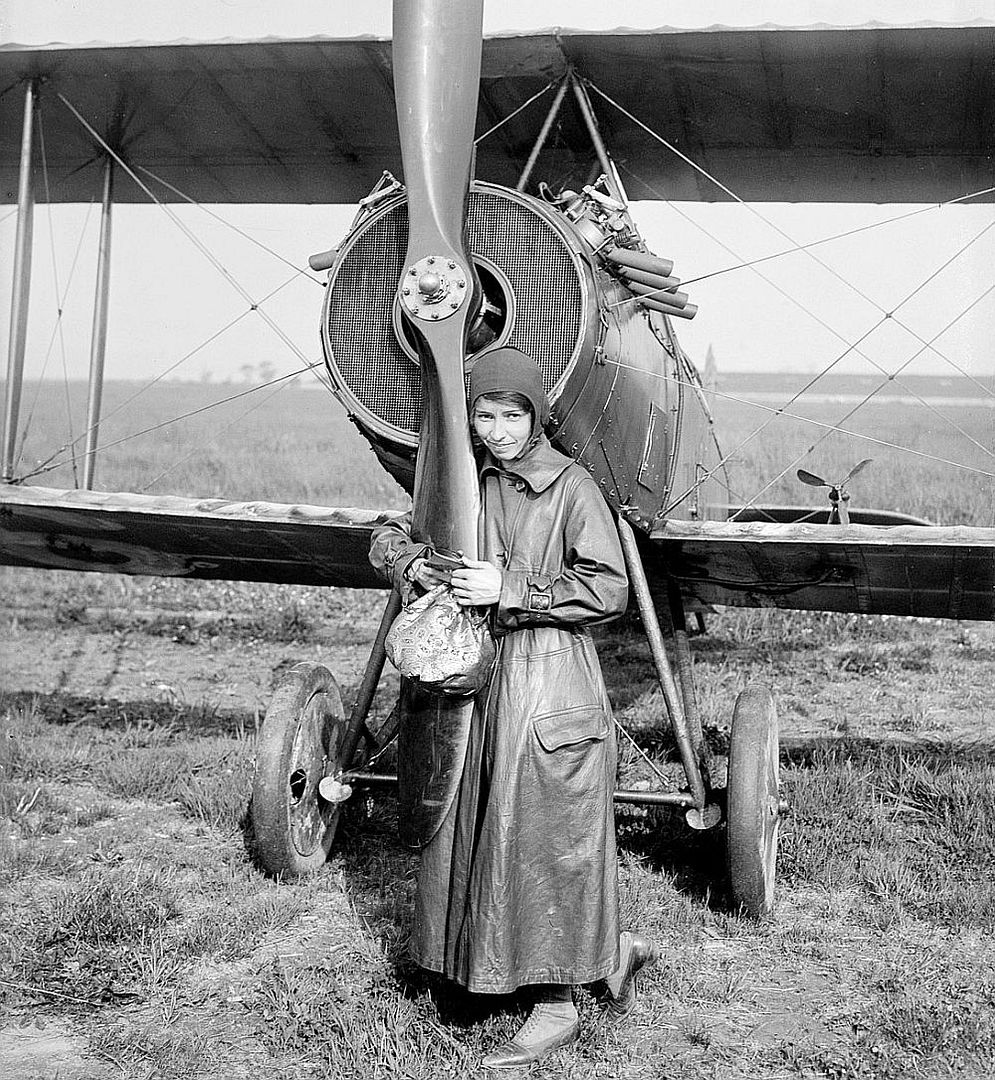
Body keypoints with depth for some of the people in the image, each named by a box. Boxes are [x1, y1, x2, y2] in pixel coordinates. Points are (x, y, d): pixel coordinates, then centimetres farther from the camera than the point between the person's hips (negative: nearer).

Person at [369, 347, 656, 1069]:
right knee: (484, 832, 11)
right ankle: (613, 953, 28)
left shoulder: (571, 487, -9)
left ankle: (557, 1007, 15)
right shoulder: (467, 483, 8)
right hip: (486, 674, 7)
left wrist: (511, 588, -18)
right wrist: (411, 563, -6)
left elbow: (609, 589, -13)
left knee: (546, 834, 0)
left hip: (554, 677, -7)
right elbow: (389, 537, 16)